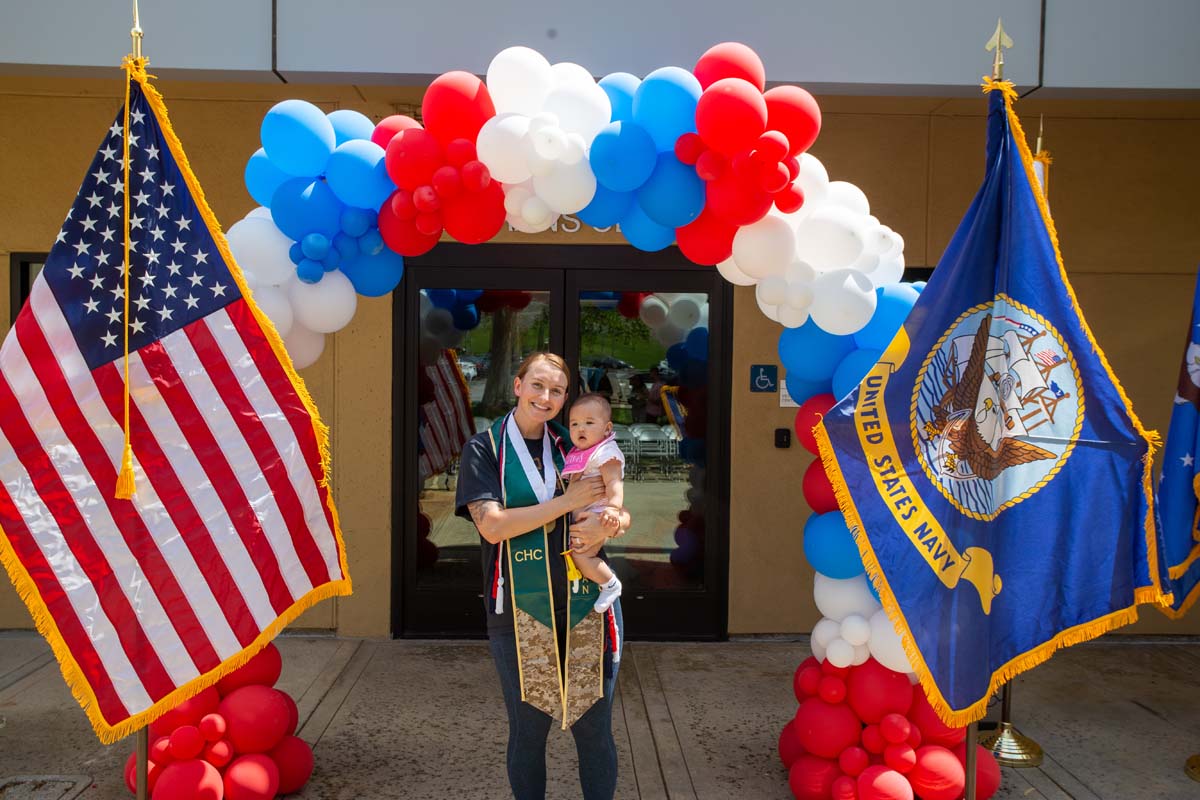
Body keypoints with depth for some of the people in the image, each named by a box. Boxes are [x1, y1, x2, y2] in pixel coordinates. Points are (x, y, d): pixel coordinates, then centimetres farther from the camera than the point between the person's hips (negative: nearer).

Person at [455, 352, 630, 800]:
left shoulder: (573, 447, 9)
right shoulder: (485, 449, 0)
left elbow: (622, 513, 13)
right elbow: (492, 525, -13)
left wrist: (606, 525, -11)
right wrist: (567, 502, -14)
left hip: (585, 607, 3)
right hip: (520, 611, -2)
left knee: (594, 729, 8)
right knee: (528, 730, 10)